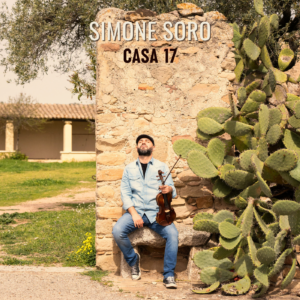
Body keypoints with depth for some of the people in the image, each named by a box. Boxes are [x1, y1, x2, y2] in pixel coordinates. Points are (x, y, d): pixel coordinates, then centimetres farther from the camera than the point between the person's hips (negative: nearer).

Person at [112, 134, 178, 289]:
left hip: (156, 212, -1)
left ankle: (168, 275, -17)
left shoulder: (162, 167, 12)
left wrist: (169, 189, -22)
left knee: (172, 233, -29)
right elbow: (125, 193, 5)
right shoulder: (129, 168, 14)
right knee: (117, 231, -28)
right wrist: (134, 213, -11)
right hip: (135, 210, 1)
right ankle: (133, 260, 1)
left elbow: (173, 191, 5)